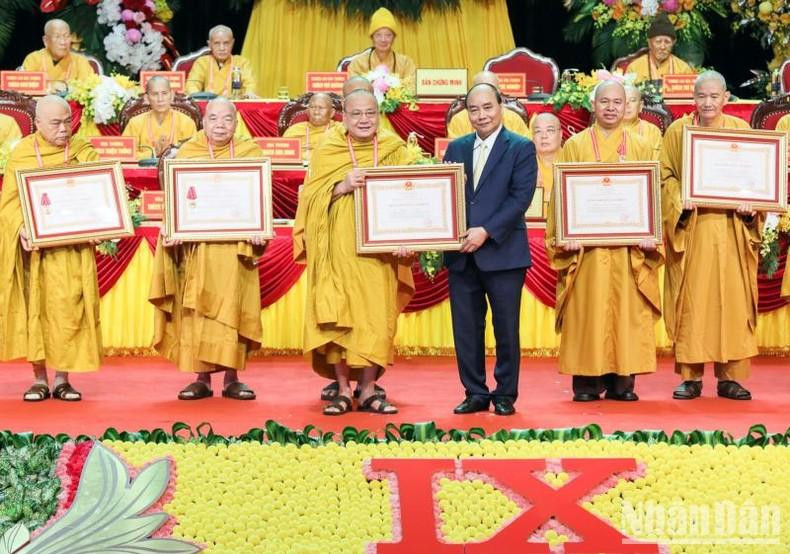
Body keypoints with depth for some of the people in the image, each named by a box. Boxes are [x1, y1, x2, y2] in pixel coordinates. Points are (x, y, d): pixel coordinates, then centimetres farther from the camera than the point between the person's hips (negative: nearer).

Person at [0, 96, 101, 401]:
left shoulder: (84, 153, 4)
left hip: (72, 246, 0)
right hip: (33, 246, 0)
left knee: (68, 307, -4)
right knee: (34, 308, 1)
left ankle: (62, 378, 5)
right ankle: (40, 378, 8)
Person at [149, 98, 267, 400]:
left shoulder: (250, 153, 7)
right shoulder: (187, 153, 8)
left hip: (235, 244, 0)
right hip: (195, 243, 0)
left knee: (232, 307, 0)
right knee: (196, 309, -1)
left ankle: (232, 378, 6)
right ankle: (201, 378, 4)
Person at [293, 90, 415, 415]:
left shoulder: (394, 151, 6)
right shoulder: (326, 153, 5)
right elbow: (311, 198, 0)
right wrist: (342, 187, -16)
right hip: (337, 249, 0)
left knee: (375, 316, -1)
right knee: (337, 316, -2)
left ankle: (368, 389, 7)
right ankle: (343, 390, 6)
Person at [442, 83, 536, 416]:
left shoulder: (521, 148, -1)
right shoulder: (456, 148, 13)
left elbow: (520, 198, -10)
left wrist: (486, 232, -18)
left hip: (502, 252, -4)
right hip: (461, 254, 4)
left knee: (506, 328, 3)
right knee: (466, 328, 6)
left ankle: (505, 395, 14)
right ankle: (475, 394, 16)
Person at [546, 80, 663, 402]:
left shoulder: (640, 149, 12)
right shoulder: (575, 146, 7)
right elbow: (561, 194, 3)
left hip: (629, 246, 2)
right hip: (586, 245, -2)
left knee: (627, 311, 0)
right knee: (588, 311, -3)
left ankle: (622, 381, 6)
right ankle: (587, 381, 1)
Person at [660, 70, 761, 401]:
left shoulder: (741, 130, 7)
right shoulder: (677, 131, 5)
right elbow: (666, 175, 3)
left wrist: (749, 203, -10)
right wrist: (678, 202, -15)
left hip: (731, 228, 1)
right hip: (690, 228, -1)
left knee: (732, 300, 0)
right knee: (690, 301, -1)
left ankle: (730, 376, 7)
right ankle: (691, 376, 5)